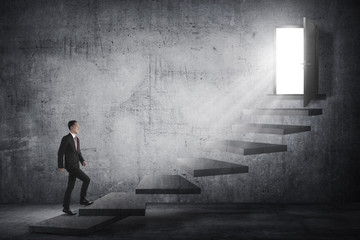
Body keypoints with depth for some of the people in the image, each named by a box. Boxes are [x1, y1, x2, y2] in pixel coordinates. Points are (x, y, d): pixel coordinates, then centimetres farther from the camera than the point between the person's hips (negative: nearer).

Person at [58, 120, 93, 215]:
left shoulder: (77, 139, 14)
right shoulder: (65, 138, -13)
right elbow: (60, 153, -12)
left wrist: (83, 161, 1)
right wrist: (61, 167, -13)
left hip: (75, 165, 9)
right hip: (70, 166, -9)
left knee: (70, 187, 9)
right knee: (86, 179, -12)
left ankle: (66, 208, 14)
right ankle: (82, 199, 1)